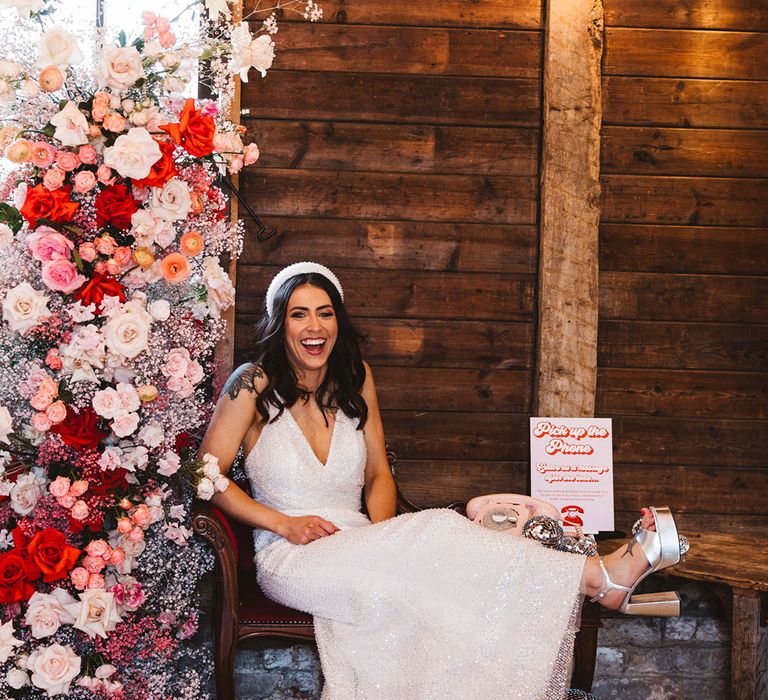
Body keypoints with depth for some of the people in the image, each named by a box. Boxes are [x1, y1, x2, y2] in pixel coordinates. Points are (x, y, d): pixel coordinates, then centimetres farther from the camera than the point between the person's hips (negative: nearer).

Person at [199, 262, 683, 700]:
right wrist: (285, 523, -13)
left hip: (355, 548, 4)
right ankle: (600, 577, -35)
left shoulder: (355, 379, 9)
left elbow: (378, 475, 13)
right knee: (436, 530, -30)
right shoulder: (254, 385, -5)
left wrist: (383, 536, -7)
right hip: (290, 558, -4)